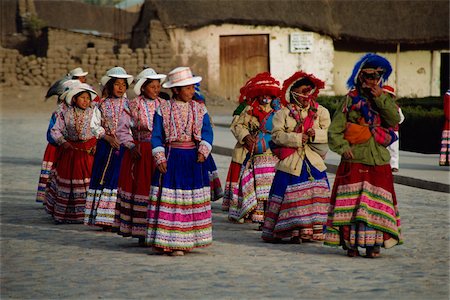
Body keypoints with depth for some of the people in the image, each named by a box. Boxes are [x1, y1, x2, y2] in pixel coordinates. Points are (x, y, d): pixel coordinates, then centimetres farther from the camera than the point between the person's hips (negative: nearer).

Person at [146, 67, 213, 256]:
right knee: (167, 198, -4)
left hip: (193, 160, 2)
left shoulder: (200, 109, 8)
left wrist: (203, 151, -15)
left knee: (191, 200, 1)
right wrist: (160, 158, -9)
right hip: (171, 159, -2)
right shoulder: (163, 109, 1)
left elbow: (207, 133, 2)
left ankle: (183, 242, 8)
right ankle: (163, 241, 0)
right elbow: (156, 136, 1)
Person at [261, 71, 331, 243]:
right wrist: (298, 138, -18)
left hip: (313, 163, 2)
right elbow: (277, 135, -8)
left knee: (315, 196, -2)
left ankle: (310, 231, 4)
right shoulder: (283, 113, 3)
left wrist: (314, 134, -19)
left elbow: (329, 133, 0)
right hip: (290, 164, -2)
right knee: (290, 197, -4)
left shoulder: (321, 112, 10)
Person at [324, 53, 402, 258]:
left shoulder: (384, 100, 12)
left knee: (377, 201, 1)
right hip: (354, 160, -3)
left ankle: (373, 243, 6)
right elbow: (334, 130, 0)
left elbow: (395, 120, -6)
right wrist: (343, 147, -14)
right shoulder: (351, 100, 3)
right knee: (351, 201, -4)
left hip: (379, 161, 3)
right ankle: (351, 242, 1)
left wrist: (381, 100, -12)